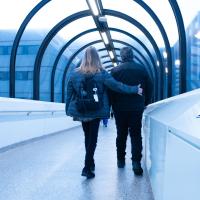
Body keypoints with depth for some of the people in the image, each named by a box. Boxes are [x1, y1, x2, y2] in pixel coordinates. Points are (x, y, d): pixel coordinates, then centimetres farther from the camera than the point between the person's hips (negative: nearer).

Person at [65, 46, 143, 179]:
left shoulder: (75, 74, -2)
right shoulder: (102, 74, -9)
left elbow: (69, 94, 2)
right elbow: (116, 86, -13)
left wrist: (69, 110, 12)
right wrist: (135, 90, -6)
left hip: (81, 112, 3)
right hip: (96, 112, -3)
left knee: (87, 137, 19)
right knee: (92, 138, 3)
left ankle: (90, 163, 31)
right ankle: (87, 168, -3)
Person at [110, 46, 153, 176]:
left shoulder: (115, 71, -5)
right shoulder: (142, 69, -1)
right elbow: (149, 87, 4)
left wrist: (112, 105, 10)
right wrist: (146, 103, 16)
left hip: (120, 108, 0)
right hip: (137, 108, 0)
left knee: (121, 134, 13)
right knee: (136, 135, 3)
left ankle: (121, 160, 22)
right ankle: (136, 162, -8)